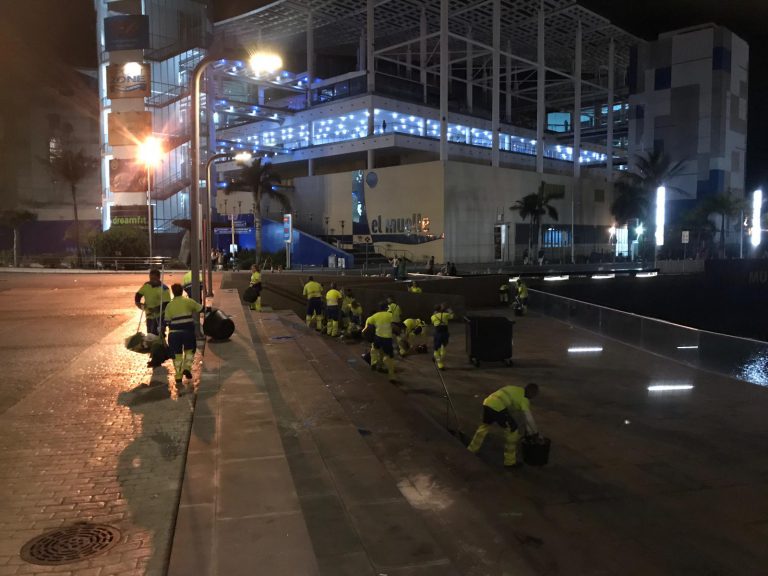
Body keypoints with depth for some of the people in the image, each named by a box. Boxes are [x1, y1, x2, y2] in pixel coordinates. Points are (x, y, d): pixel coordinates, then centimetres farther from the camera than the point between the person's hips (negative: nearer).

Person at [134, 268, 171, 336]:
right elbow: (138, 294, 13)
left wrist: (155, 309, -32)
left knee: (157, 335, -14)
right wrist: (138, 302, -7)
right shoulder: (146, 285, 3)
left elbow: (166, 304, -21)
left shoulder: (164, 289, -16)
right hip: (149, 316, 7)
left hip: (159, 316, -7)